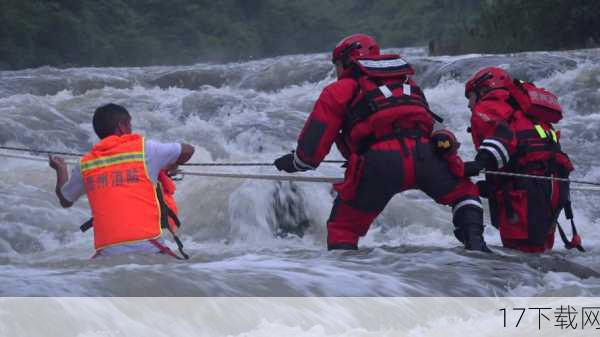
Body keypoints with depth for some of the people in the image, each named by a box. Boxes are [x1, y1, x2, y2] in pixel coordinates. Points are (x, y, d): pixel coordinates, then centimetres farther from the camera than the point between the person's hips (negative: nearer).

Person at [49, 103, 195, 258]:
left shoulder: (85, 165, 12)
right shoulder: (144, 148, 4)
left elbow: (65, 200, 29)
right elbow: (188, 150, 19)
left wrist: (61, 169, 48)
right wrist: (165, 167, 39)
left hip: (107, 253, 3)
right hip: (149, 249, -3)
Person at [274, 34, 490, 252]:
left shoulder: (340, 90, 18)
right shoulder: (407, 83, 34)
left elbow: (316, 137, 14)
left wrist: (295, 162, 31)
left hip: (379, 163, -3)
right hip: (424, 155, 3)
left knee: (343, 228, 14)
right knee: (464, 192, 28)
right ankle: (474, 240, 6)